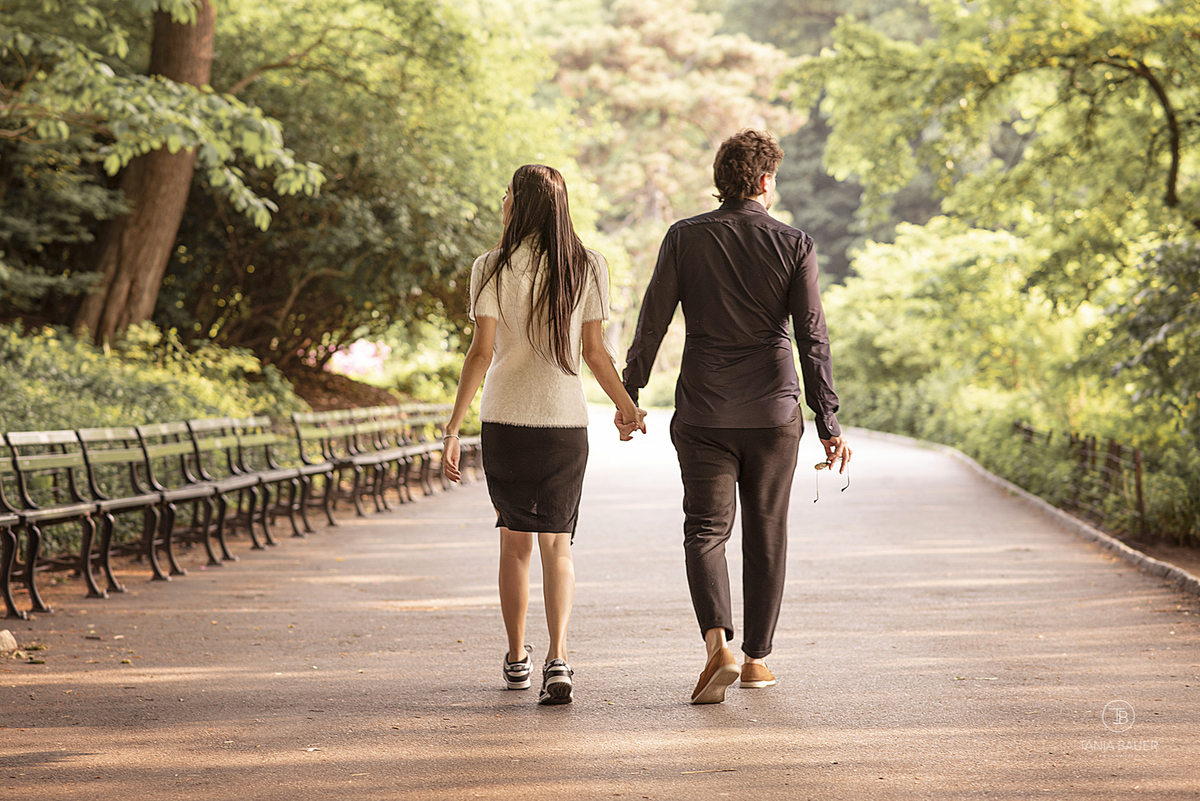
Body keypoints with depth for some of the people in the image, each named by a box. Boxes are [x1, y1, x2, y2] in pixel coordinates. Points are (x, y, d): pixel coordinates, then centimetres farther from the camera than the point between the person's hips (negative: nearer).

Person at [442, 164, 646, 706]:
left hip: (504, 418, -1)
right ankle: (558, 657, -15)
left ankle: (517, 660, 22)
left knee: (514, 538, 14)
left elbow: (481, 352, -12)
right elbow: (594, 352, 1)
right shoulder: (587, 268, 0)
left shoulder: (492, 269, -7)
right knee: (556, 541, 4)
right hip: (566, 418, 1)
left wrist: (453, 428, -10)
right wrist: (627, 407, 15)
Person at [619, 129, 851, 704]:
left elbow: (652, 322, -1)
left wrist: (628, 395, 9)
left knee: (705, 531, 3)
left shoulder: (684, 239, -1)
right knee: (766, 534, 13)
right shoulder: (794, 245, -3)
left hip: (704, 413, 0)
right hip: (774, 412, 0)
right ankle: (756, 657, 19)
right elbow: (813, 339, -5)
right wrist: (829, 424, -3)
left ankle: (717, 641, -20)